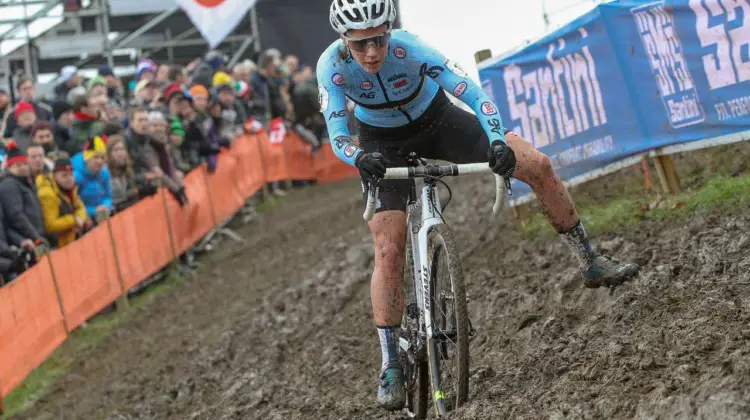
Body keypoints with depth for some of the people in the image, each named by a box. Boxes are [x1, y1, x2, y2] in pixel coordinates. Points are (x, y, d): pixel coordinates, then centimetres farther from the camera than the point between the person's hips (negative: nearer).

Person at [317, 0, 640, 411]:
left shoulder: (408, 47, -32)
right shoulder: (332, 65, -29)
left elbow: (471, 92, -35)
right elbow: (337, 135, -31)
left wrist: (498, 142, -51)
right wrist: (360, 158, -54)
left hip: (437, 121, 0)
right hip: (384, 146, 0)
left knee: (539, 166, -11)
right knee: (389, 249, -15)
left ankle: (591, 264, 7)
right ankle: (390, 366, -5)